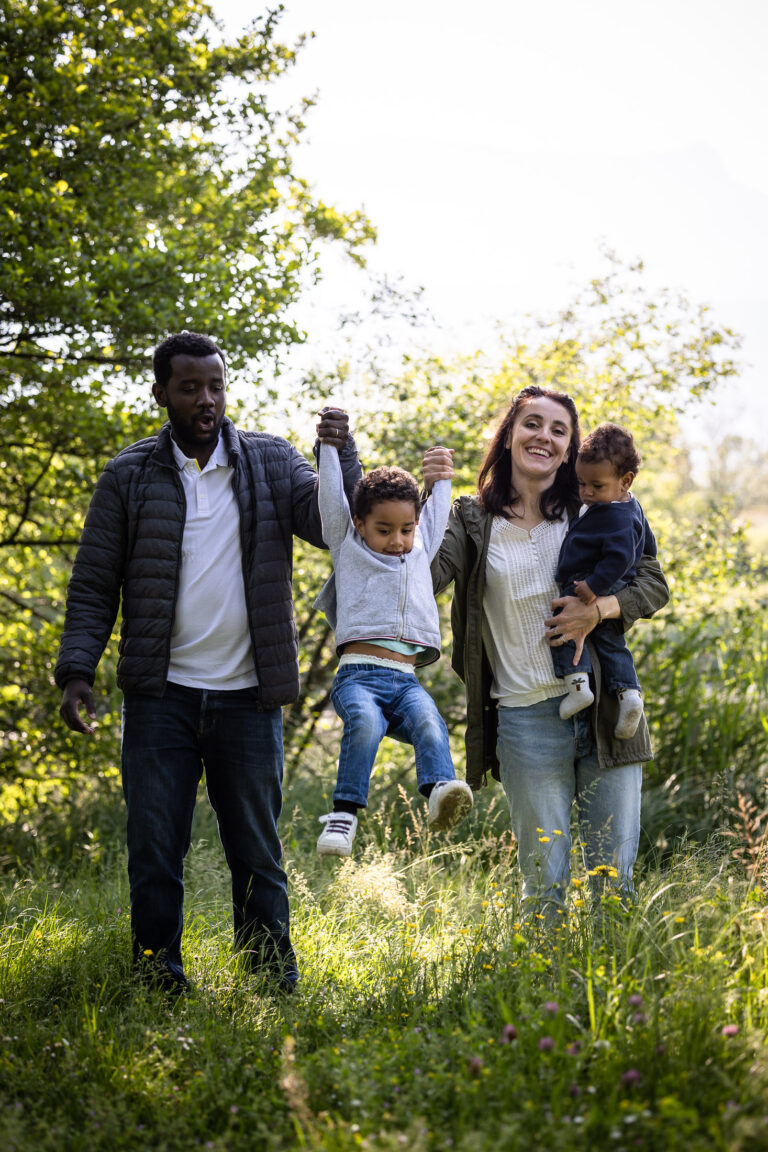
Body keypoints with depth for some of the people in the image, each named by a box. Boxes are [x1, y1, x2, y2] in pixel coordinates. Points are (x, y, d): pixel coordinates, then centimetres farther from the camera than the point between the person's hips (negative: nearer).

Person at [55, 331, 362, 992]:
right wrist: (77, 671, -8)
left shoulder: (271, 462, 7)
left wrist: (342, 456, -19)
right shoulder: (129, 477, 4)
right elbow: (93, 586, 4)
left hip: (248, 696, 1)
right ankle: (159, 985, 12)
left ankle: (276, 988, 14)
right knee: (154, 851, 2)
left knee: (257, 852, 7)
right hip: (161, 696, 0)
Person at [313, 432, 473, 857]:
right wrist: (330, 446, 19)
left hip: (407, 681, 3)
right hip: (358, 674, -3)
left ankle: (440, 791, -51)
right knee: (365, 721, -35)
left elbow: (436, 513, 41)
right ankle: (344, 811, -34)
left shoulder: (420, 554, 26)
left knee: (428, 721, -30)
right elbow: (331, 498, 15)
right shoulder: (348, 549, 17)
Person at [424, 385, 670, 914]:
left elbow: (654, 584, 7)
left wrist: (599, 609, -11)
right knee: (545, 881, 4)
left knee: (615, 876, 6)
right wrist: (431, 497, -18)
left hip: (605, 710, 1)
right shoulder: (474, 520, 5)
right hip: (527, 717, -1)